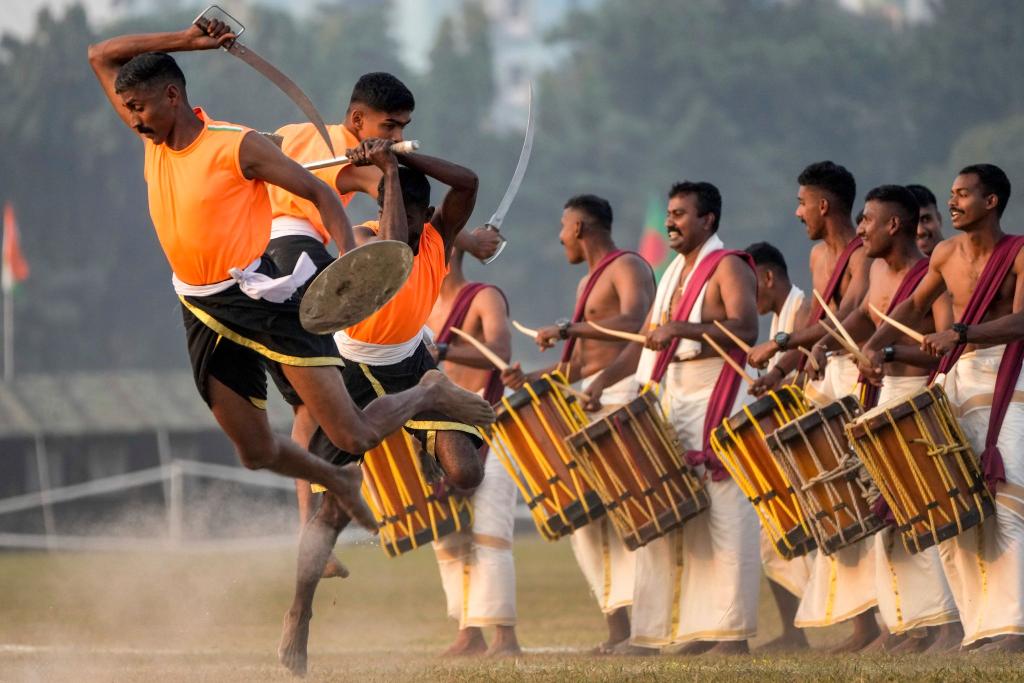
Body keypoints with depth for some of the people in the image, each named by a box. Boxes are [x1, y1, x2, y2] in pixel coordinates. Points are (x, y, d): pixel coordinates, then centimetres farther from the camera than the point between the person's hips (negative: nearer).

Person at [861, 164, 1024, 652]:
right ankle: (978, 627, 7)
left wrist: (960, 333, -33)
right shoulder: (947, 254, 10)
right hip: (956, 379, 7)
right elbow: (914, 306, 24)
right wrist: (875, 344, 10)